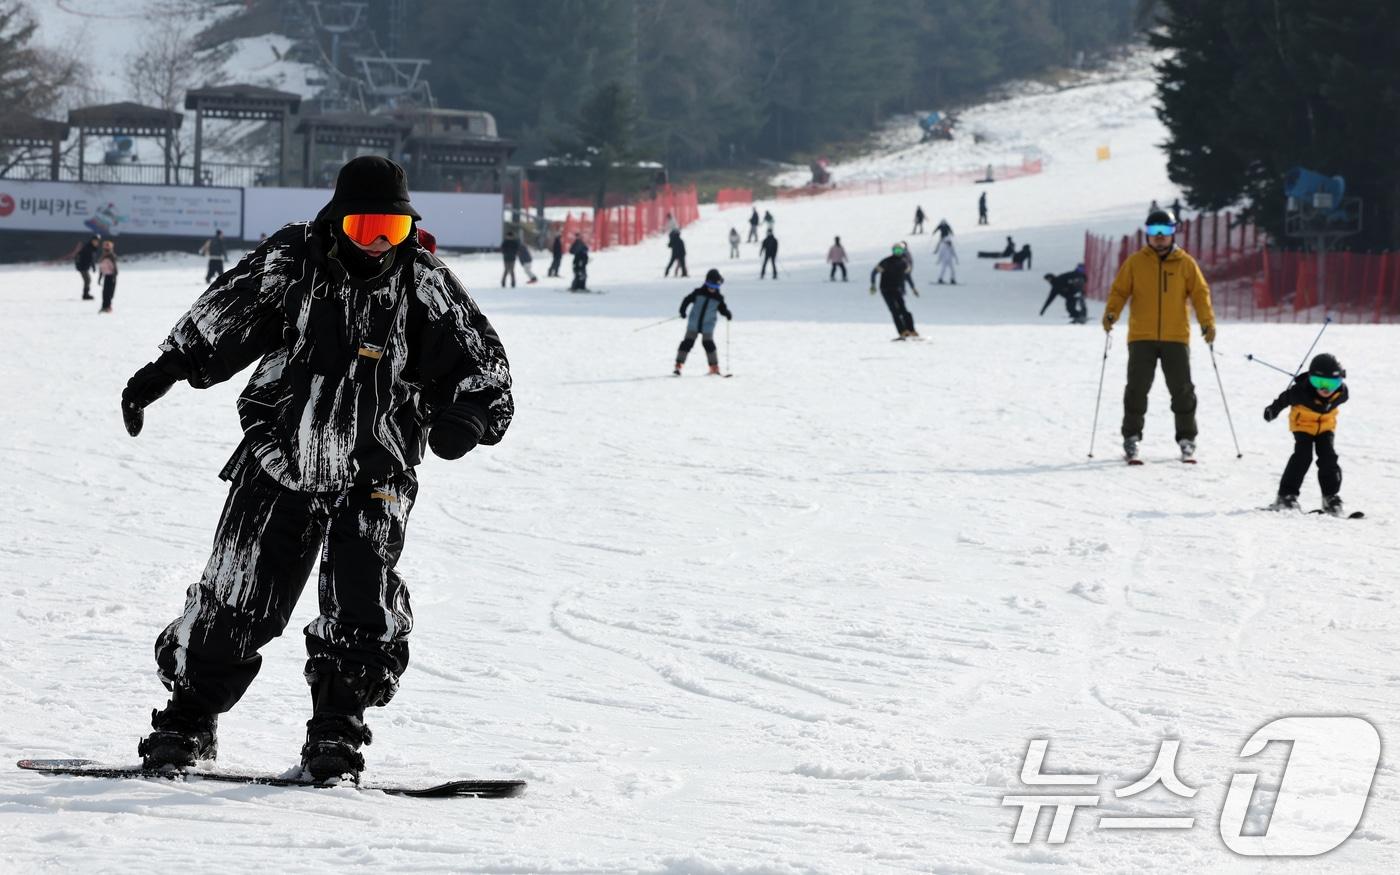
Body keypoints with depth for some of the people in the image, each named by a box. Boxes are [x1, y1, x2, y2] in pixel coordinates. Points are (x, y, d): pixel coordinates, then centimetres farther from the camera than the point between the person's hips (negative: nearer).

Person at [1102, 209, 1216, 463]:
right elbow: (1120, 291, 5)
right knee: (1137, 388, -3)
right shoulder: (1135, 262, 5)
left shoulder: (1185, 263, 5)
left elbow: (1200, 293, 4)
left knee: (1182, 389, 3)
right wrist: (1111, 313, -14)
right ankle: (1131, 438, 6)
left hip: (1176, 337, 0)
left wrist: (1207, 322, -9)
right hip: (1141, 337, 0)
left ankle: (1187, 440, 12)